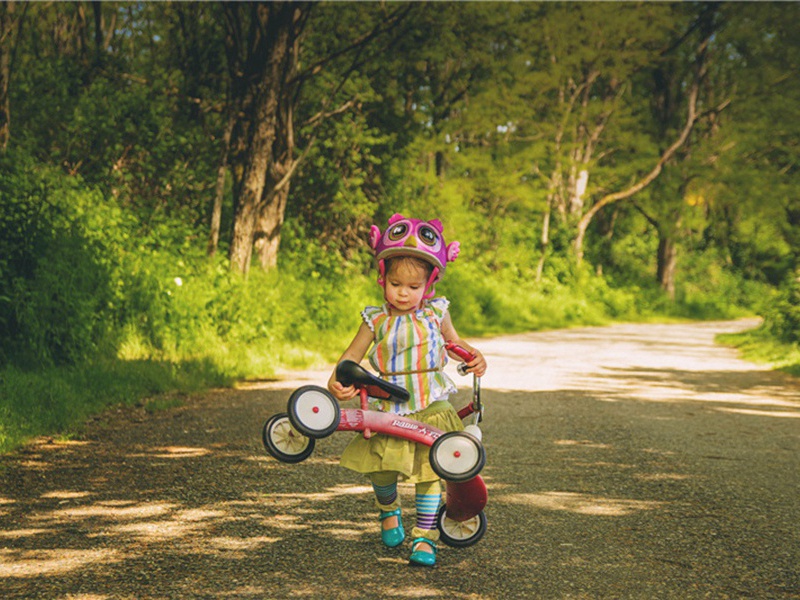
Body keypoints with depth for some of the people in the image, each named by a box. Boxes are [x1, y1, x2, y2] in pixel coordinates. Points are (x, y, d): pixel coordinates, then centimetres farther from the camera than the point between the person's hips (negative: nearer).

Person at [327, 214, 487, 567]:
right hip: (388, 408, 0)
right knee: (380, 468, -6)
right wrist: (337, 382, -15)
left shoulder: (435, 313, 3)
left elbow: (454, 342, 21)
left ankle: (425, 537, 5)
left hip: (430, 407, 0)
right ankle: (389, 510, 28)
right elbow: (352, 356, 4)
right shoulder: (376, 320, 0)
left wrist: (475, 358, 2)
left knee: (429, 470, -6)